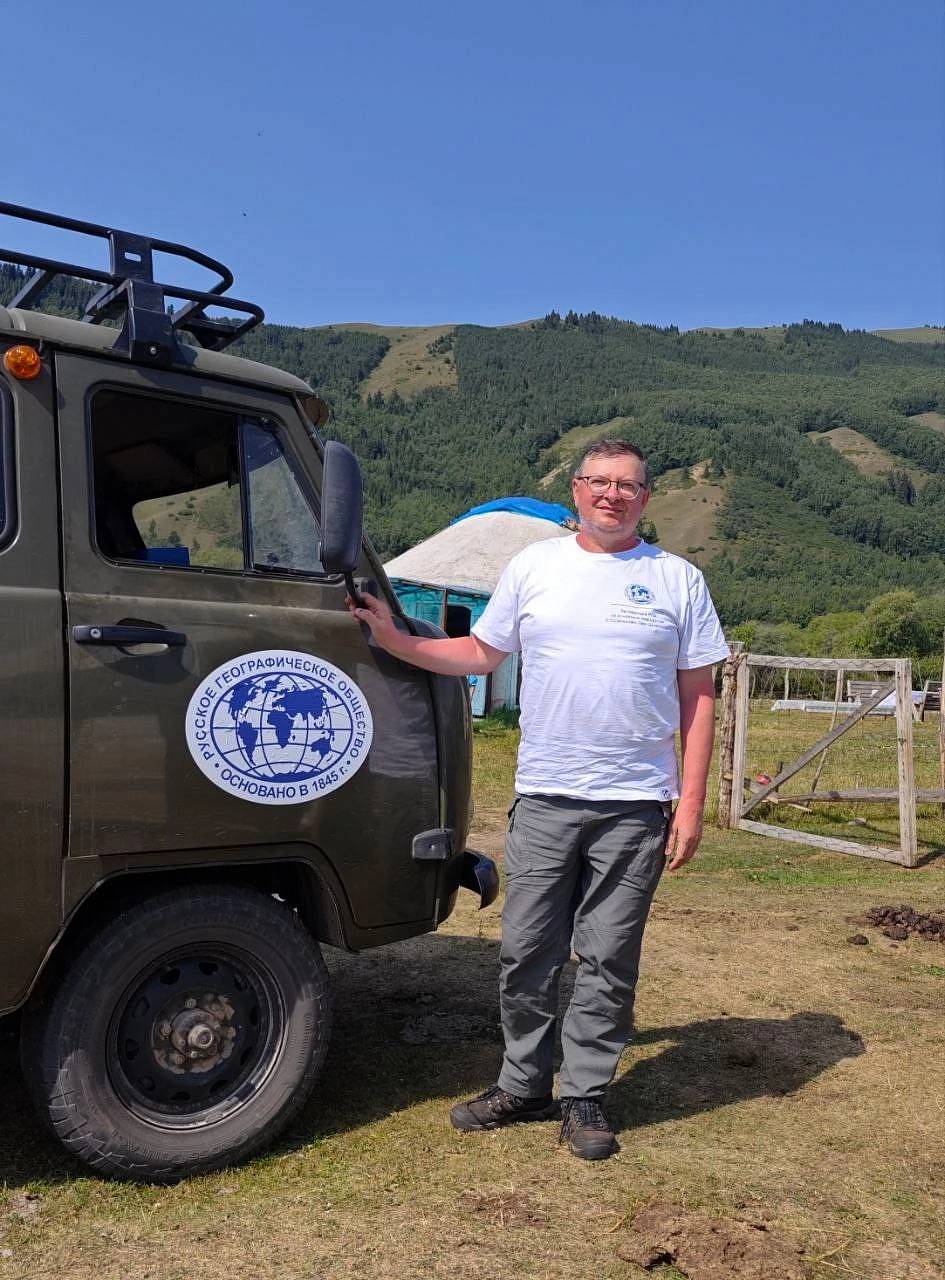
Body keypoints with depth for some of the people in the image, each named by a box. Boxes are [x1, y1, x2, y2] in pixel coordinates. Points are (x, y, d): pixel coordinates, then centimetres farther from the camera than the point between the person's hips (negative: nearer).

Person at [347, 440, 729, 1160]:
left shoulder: (677, 579, 4)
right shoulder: (534, 567, 8)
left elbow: (698, 695, 4)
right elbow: (480, 654, 14)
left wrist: (692, 802, -3)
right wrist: (393, 638, 3)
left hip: (636, 804, -1)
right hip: (543, 797, 2)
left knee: (609, 960, 8)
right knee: (526, 954, 9)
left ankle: (585, 1098, 25)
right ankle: (523, 1086, 28)